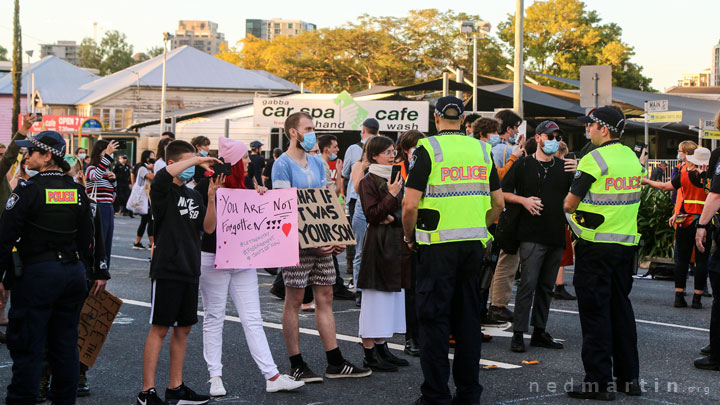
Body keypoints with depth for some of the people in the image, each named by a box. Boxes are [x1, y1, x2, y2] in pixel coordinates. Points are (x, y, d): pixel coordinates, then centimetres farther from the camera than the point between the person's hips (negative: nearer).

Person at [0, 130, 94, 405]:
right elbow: (86, 238, 10)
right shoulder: (77, 190, 5)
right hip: (73, 273, 6)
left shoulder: (28, 190, -12)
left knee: (27, 344, 1)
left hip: (38, 272, -6)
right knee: (65, 344, 13)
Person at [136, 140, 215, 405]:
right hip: (167, 270, -7)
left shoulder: (193, 195, 16)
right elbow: (165, 174, -30)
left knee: (184, 328, 11)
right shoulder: (163, 191, -7)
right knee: (159, 329, -4)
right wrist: (197, 159, -25)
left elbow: (208, 226, 13)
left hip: (189, 271, 7)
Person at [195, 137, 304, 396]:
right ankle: (215, 377, 14)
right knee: (214, 318, 4)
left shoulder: (243, 186, 11)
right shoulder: (207, 187, -10)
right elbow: (209, 227, -16)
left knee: (253, 320, 4)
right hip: (214, 260, -6)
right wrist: (212, 197, -25)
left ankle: (272, 377, 1)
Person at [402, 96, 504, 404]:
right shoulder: (482, 150, 8)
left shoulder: (428, 149, -7)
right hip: (474, 245, 5)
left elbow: (410, 205, -13)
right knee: (469, 317, 12)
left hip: (437, 247, -5)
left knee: (434, 319, 1)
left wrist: (410, 237, 2)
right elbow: (498, 202, 11)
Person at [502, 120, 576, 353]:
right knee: (528, 283, -11)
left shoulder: (564, 167, 14)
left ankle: (539, 332, 16)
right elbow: (502, 192, 4)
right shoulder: (523, 165, 2)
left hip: (557, 235, 5)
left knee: (546, 286, 10)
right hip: (531, 235, -5)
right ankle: (518, 334, -8)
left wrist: (578, 174, -7)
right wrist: (523, 200, -12)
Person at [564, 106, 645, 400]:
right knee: (621, 308, 14)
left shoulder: (594, 160, -15)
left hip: (596, 246, -7)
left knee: (595, 312, -2)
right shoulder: (633, 158, 9)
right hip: (626, 244, 7)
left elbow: (570, 203, -12)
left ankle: (600, 381, -1)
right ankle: (628, 377, 19)